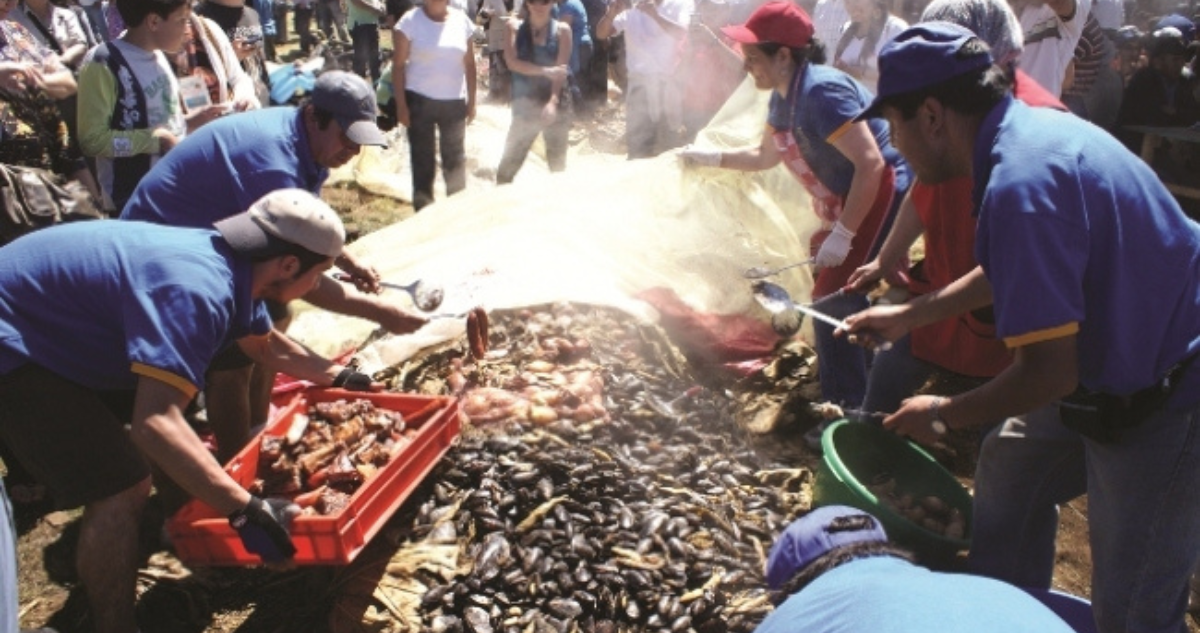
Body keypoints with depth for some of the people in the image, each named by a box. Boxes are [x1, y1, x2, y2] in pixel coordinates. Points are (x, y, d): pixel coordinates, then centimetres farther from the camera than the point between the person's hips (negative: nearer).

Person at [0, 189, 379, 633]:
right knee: (120, 490, -16)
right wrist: (245, 510, -40)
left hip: (65, 332, 10)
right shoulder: (197, 288, -33)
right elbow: (155, 423, -42)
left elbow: (266, 345, 20)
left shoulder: (230, 265, -1)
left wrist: (337, 376, 23)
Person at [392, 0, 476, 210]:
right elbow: (398, 65, -6)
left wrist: (472, 100, 5)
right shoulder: (411, 21, -7)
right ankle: (424, 212, 16)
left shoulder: (462, 20, 2)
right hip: (420, 100, -3)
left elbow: (469, 63, 8)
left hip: (455, 101, 3)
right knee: (423, 159, 5)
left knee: (456, 158, 10)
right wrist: (401, 104, -10)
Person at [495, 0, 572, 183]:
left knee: (558, 161, 8)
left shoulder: (562, 29, 1)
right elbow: (512, 62, -11)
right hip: (525, 103, 0)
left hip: (557, 103, 0)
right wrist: (545, 71, -23)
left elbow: (561, 68, -9)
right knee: (510, 160, 2)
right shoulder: (515, 27, 2)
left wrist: (553, 102, -23)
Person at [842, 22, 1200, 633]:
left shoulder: (1020, 183, -30)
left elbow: (1049, 372, -28)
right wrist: (909, 313, 21)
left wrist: (944, 414, -12)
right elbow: (1013, 272, 17)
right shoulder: (1035, 124, 0)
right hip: (1117, 370, 10)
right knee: (1010, 465, 22)